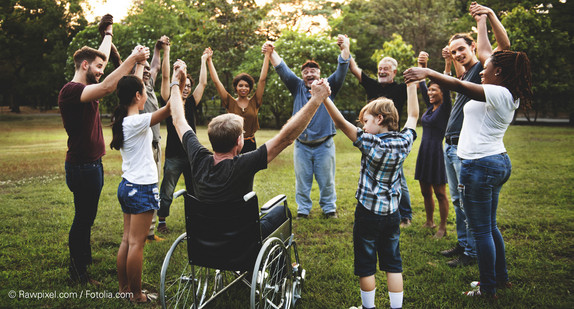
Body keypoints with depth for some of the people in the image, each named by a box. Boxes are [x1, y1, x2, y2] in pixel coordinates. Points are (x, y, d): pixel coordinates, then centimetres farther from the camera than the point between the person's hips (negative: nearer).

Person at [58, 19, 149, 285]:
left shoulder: (85, 88, 10)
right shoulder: (70, 90, -18)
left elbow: (102, 57, 25)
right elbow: (107, 87, -34)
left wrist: (108, 33, 35)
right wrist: (132, 59, -32)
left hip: (92, 164, 10)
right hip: (82, 166, -10)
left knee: (86, 217, 19)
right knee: (83, 218, 0)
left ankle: (84, 260, 32)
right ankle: (78, 273, 12)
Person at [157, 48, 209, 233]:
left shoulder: (191, 104, 8)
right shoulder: (170, 102, -2)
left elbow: (203, 83, 8)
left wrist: (204, 60, 12)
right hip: (174, 155, -4)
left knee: (194, 190, 13)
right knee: (167, 192, 5)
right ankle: (161, 221, 19)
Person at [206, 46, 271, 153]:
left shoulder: (254, 102, 3)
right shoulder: (231, 103, 2)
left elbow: (262, 79, 0)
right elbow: (216, 81, 1)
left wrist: (267, 55, -2)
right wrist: (209, 60, 0)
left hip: (250, 144, 1)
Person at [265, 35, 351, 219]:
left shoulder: (328, 86, 4)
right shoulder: (298, 87, 8)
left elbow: (341, 71, -10)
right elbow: (283, 70, -1)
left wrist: (345, 49, -27)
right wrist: (272, 53, -17)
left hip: (324, 145, -1)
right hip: (302, 145, 2)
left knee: (326, 180, 9)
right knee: (302, 180, 10)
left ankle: (329, 207, 24)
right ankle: (303, 209, 23)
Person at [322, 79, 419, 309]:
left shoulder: (371, 144, -19)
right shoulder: (403, 142, -4)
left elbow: (341, 123, -25)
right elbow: (413, 116, 13)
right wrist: (412, 85, 21)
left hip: (368, 213, -5)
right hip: (392, 213, 5)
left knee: (366, 265, 9)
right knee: (393, 264, 14)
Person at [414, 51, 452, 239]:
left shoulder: (445, 109, -7)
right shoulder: (430, 107, 11)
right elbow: (421, 84, 12)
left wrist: (448, 62, -28)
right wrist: (422, 66, 3)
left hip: (437, 153, -7)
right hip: (424, 152, 7)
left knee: (440, 193, 1)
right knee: (425, 191, 15)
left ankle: (442, 228, 11)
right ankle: (429, 222, 30)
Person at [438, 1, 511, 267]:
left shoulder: (482, 68, -6)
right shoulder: (465, 75, 19)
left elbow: (505, 45, -22)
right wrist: (451, 60, 26)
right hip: (450, 146, 9)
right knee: (457, 200, 16)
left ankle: (472, 252, 6)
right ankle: (462, 243, 28)